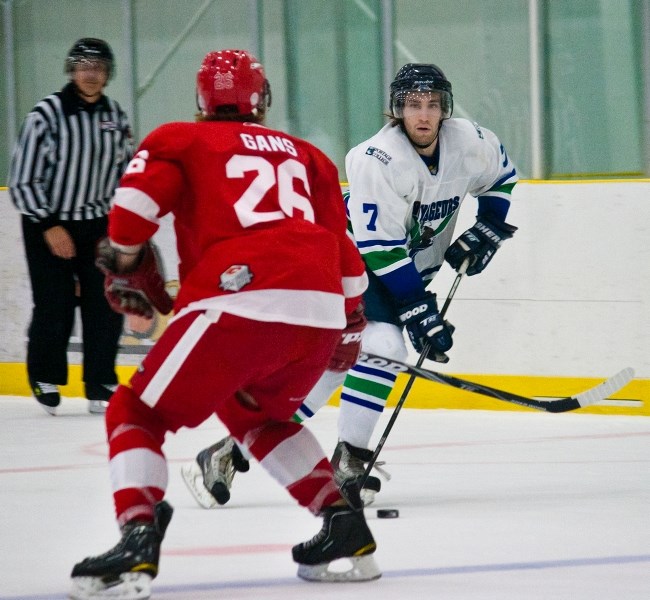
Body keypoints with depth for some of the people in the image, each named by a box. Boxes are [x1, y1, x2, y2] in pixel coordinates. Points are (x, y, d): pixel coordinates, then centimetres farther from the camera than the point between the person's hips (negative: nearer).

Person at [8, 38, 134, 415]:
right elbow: (23, 179, -12)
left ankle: (100, 385, 8)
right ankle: (45, 380, 17)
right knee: (55, 309, -4)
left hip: (98, 225, 4)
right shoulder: (48, 114, -13)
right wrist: (49, 226, -16)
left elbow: (126, 173, 11)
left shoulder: (115, 116, 3)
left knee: (107, 306, -3)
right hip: (48, 225, -4)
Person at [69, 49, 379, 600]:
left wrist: (129, 276, 18)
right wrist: (352, 319, 40)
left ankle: (137, 546, -15)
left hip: (242, 301, -5)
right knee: (253, 411, 33)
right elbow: (342, 245, 27)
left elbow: (133, 209, 1)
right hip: (322, 310, 5)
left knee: (139, 413, 7)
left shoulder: (177, 141, 17)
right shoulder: (305, 155, 29)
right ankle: (345, 527, 24)